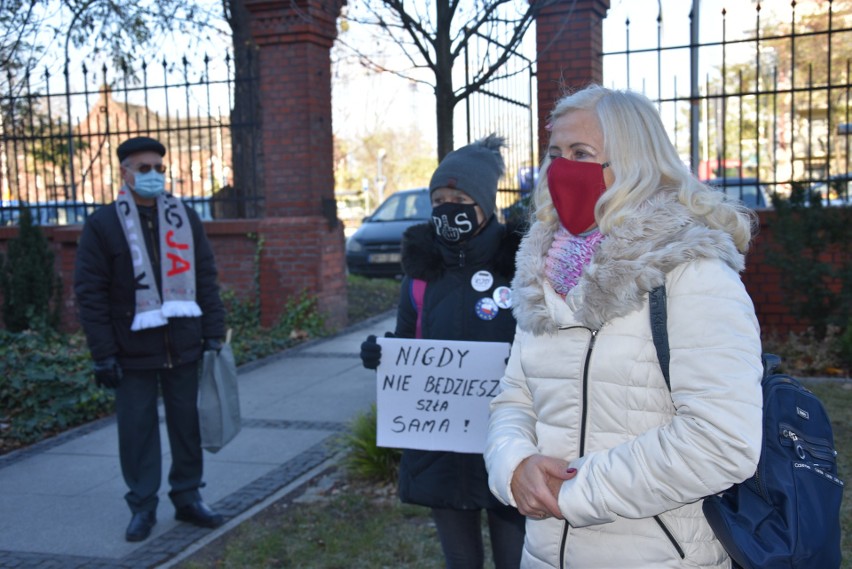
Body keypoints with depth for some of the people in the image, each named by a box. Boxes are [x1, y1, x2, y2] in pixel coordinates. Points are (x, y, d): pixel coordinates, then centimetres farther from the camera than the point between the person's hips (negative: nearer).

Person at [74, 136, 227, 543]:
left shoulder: (185, 219, 9)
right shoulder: (102, 225, -2)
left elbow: (206, 280, 9)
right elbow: (90, 294, -5)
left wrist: (213, 334, 2)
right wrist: (103, 354, -10)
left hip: (184, 345, 3)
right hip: (133, 350, -3)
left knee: (188, 424, 10)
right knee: (137, 429, 5)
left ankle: (187, 498, 24)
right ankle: (142, 506, 19)